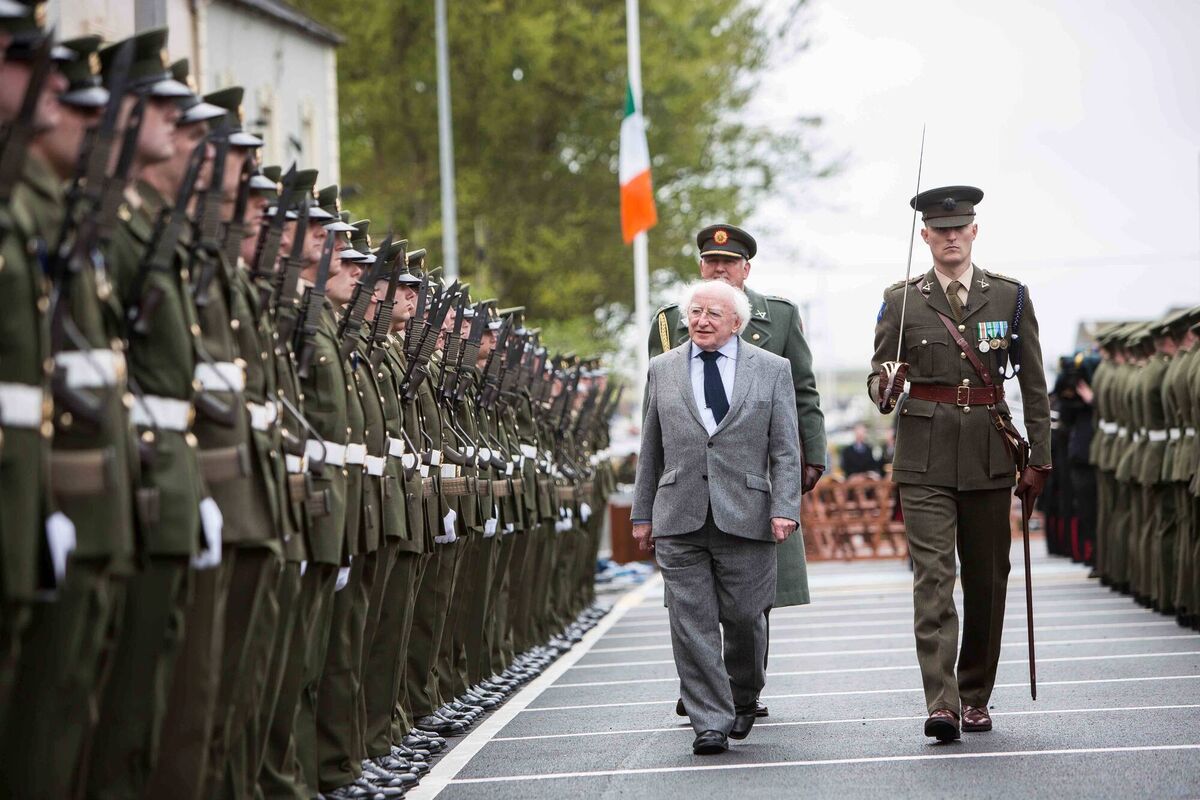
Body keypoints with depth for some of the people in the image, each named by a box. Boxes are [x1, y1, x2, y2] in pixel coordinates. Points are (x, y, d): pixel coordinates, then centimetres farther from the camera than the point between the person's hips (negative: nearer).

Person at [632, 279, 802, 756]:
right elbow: (651, 449, 15)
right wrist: (643, 513, 11)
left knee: (744, 617, 1)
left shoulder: (772, 370, 7)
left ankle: (743, 698, 28)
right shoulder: (663, 370, 12)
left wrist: (784, 509, -7)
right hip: (679, 519, 1)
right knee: (692, 623, -4)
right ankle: (711, 722, 0)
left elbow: (785, 449, 4)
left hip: (745, 516, -1)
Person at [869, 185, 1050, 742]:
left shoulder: (1010, 297, 6)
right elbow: (878, 377, 7)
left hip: (988, 455, 2)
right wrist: (885, 389, -17)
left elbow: (1034, 384, 8)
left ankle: (975, 698, 19)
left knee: (987, 580, 7)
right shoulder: (901, 301, 5)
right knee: (932, 577, -11)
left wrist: (1039, 460, 4)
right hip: (925, 456, -2)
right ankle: (941, 705, -17)